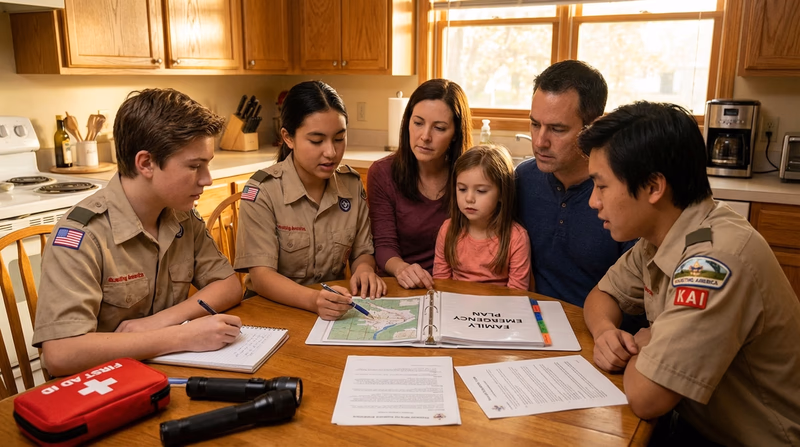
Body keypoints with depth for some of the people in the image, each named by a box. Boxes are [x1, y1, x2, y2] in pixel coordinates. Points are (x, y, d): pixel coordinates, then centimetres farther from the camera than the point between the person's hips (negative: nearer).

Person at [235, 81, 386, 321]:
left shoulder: (352, 184, 0)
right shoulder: (262, 191, -13)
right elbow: (261, 275, -18)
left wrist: (364, 269, -14)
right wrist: (312, 299, -35)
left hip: (336, 310, 4)